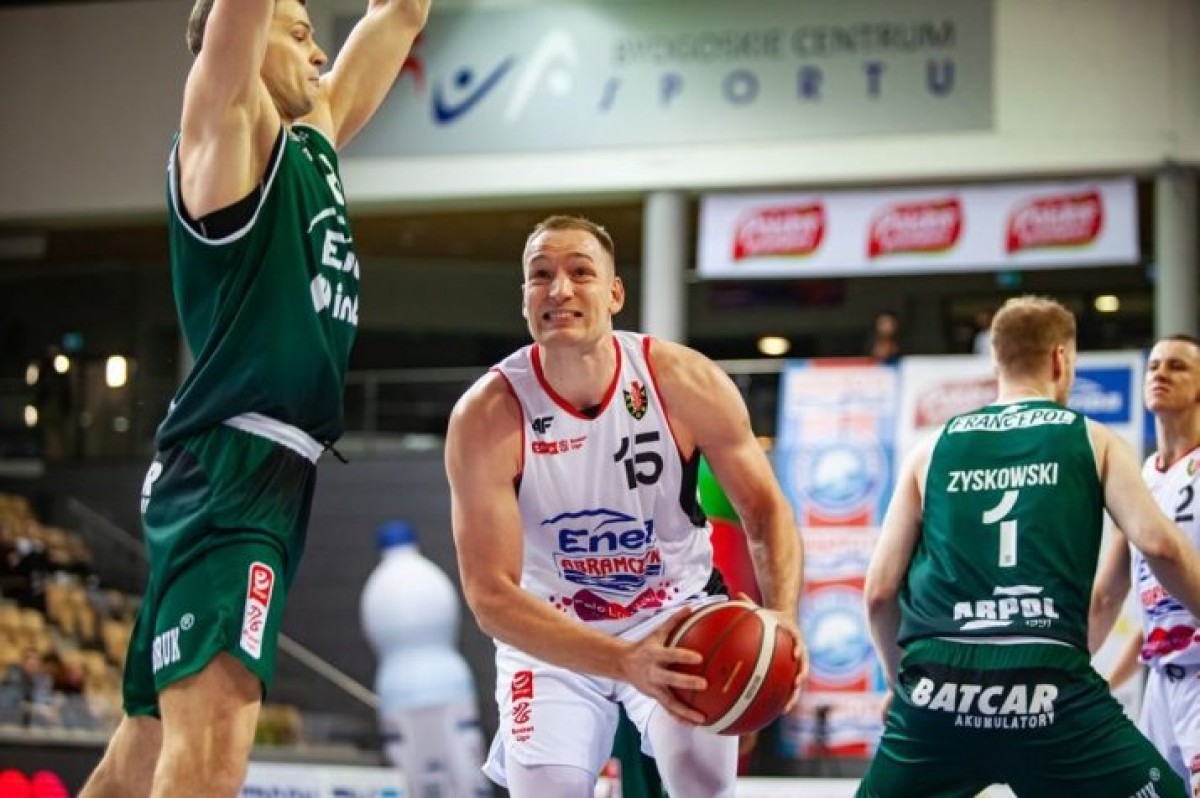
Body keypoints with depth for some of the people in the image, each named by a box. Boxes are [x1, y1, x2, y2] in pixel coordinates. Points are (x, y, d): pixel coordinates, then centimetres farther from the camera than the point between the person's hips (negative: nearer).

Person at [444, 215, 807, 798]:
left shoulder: (686, 382, -18)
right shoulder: (486, 416, -23)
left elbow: (765, 508, -7)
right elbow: (490, 594, -26)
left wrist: (782, 616, -29)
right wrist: (623, 663, -40)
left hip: (678, 615, 0)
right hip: (551, 635, 0)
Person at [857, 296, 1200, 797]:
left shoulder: (932, 450, 17)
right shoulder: (1092, 440, 12)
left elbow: (880, 592, 14)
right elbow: (1158, 543, -3)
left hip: (940, 684, 2)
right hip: (1048, 686, -2)